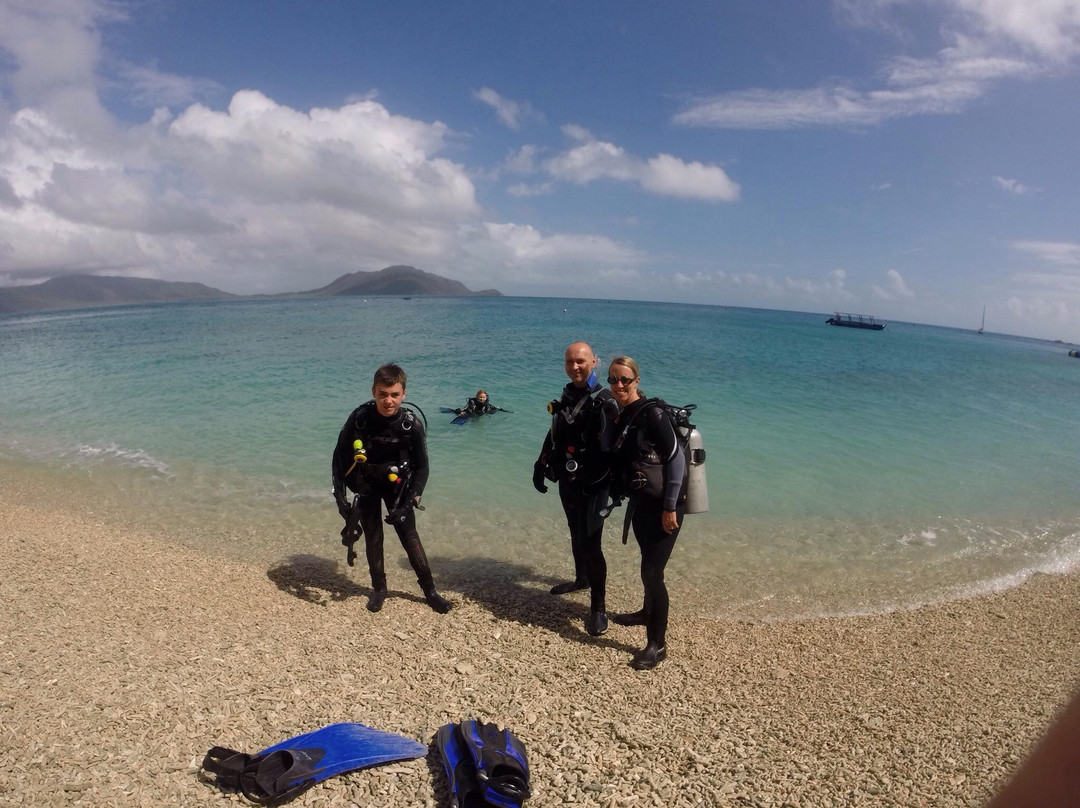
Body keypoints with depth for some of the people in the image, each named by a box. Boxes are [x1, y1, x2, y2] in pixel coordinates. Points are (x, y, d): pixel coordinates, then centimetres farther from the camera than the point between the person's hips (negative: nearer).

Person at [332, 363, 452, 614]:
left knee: (409, 535, -2)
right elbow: (340, 456, -11)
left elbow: (422, 466, -13)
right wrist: (340, 495, -16)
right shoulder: (359, 419, -25)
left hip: (396, 483, 0)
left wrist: (411, 500, -22)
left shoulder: (412, 424, -25)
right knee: (373, 536, 4)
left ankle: (430, 590, 10)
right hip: (367, 484, 1)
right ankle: (379, 588, 23)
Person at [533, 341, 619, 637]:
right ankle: (582, 578, 45)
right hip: (568, 482, 8)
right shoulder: (567, 397, 10)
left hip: (593, 487, -8)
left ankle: (598, 609, 0)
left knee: (590, 543, -10)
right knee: (576, 534, 23)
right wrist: (541, 465, 15)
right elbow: (554, 434, 19)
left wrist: (618, 484, -29)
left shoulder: (604, 402, -15)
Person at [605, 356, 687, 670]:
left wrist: (670, 507, -19)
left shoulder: (652, 413, -17)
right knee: (648, 564, 24)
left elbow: (677, 459, -18)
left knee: (652, 572, -5)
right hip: (640, 502, 8)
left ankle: (657, 644, 10)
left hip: (663, 505, -8)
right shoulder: (621, 417, 7)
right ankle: (648, 612, 46)